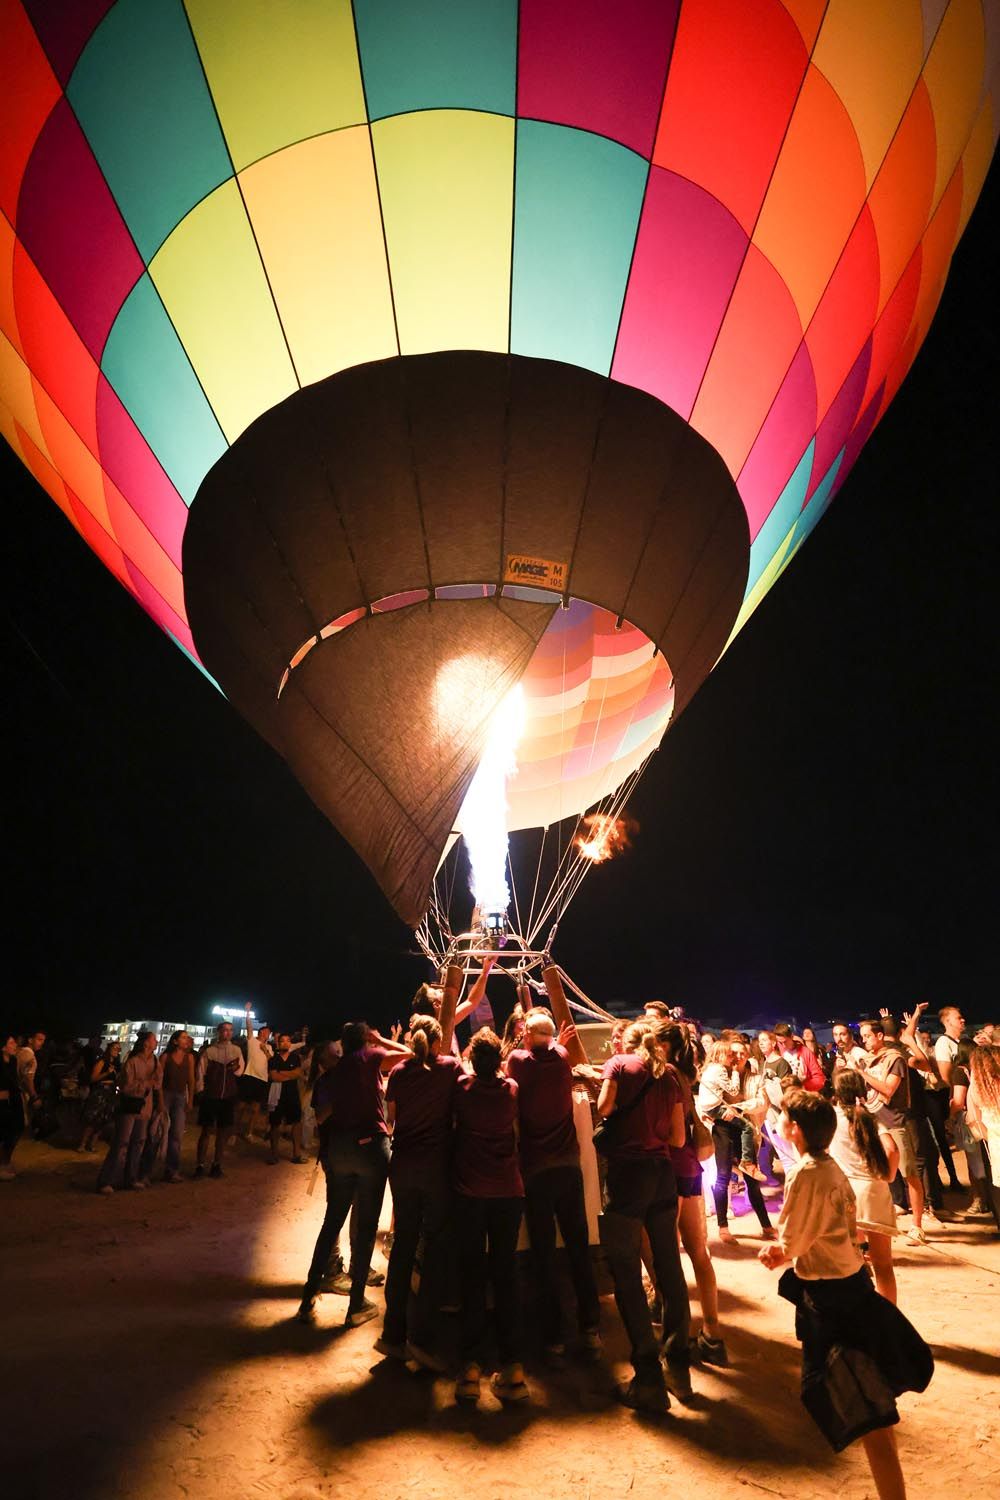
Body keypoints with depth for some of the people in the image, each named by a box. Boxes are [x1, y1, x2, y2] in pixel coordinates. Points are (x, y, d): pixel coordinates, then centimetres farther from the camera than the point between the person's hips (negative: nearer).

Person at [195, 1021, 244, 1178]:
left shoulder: (236, 1050, 4)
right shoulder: (209, 1050, -3)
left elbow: (240, 1071, 3)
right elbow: (201, 1071, -1)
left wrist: (236, 1067, -18)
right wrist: (201, 1089, -4)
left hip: (228, 1096, 2)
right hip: (210, 1096, -2)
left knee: (223, 1131, 9)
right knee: (206, 1130, 1)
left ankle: (216, 1164, 21)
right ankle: (200, 1165, 10)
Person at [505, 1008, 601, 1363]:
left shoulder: (517, 1060, -7)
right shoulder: (562, 1057, 0)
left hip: (535, 1170, -3)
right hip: (569, 1165, 3)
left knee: (543, 1254, 5)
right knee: (579, 1249, 11)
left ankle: (553, 1339, 8)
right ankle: (590, 1331, 14)